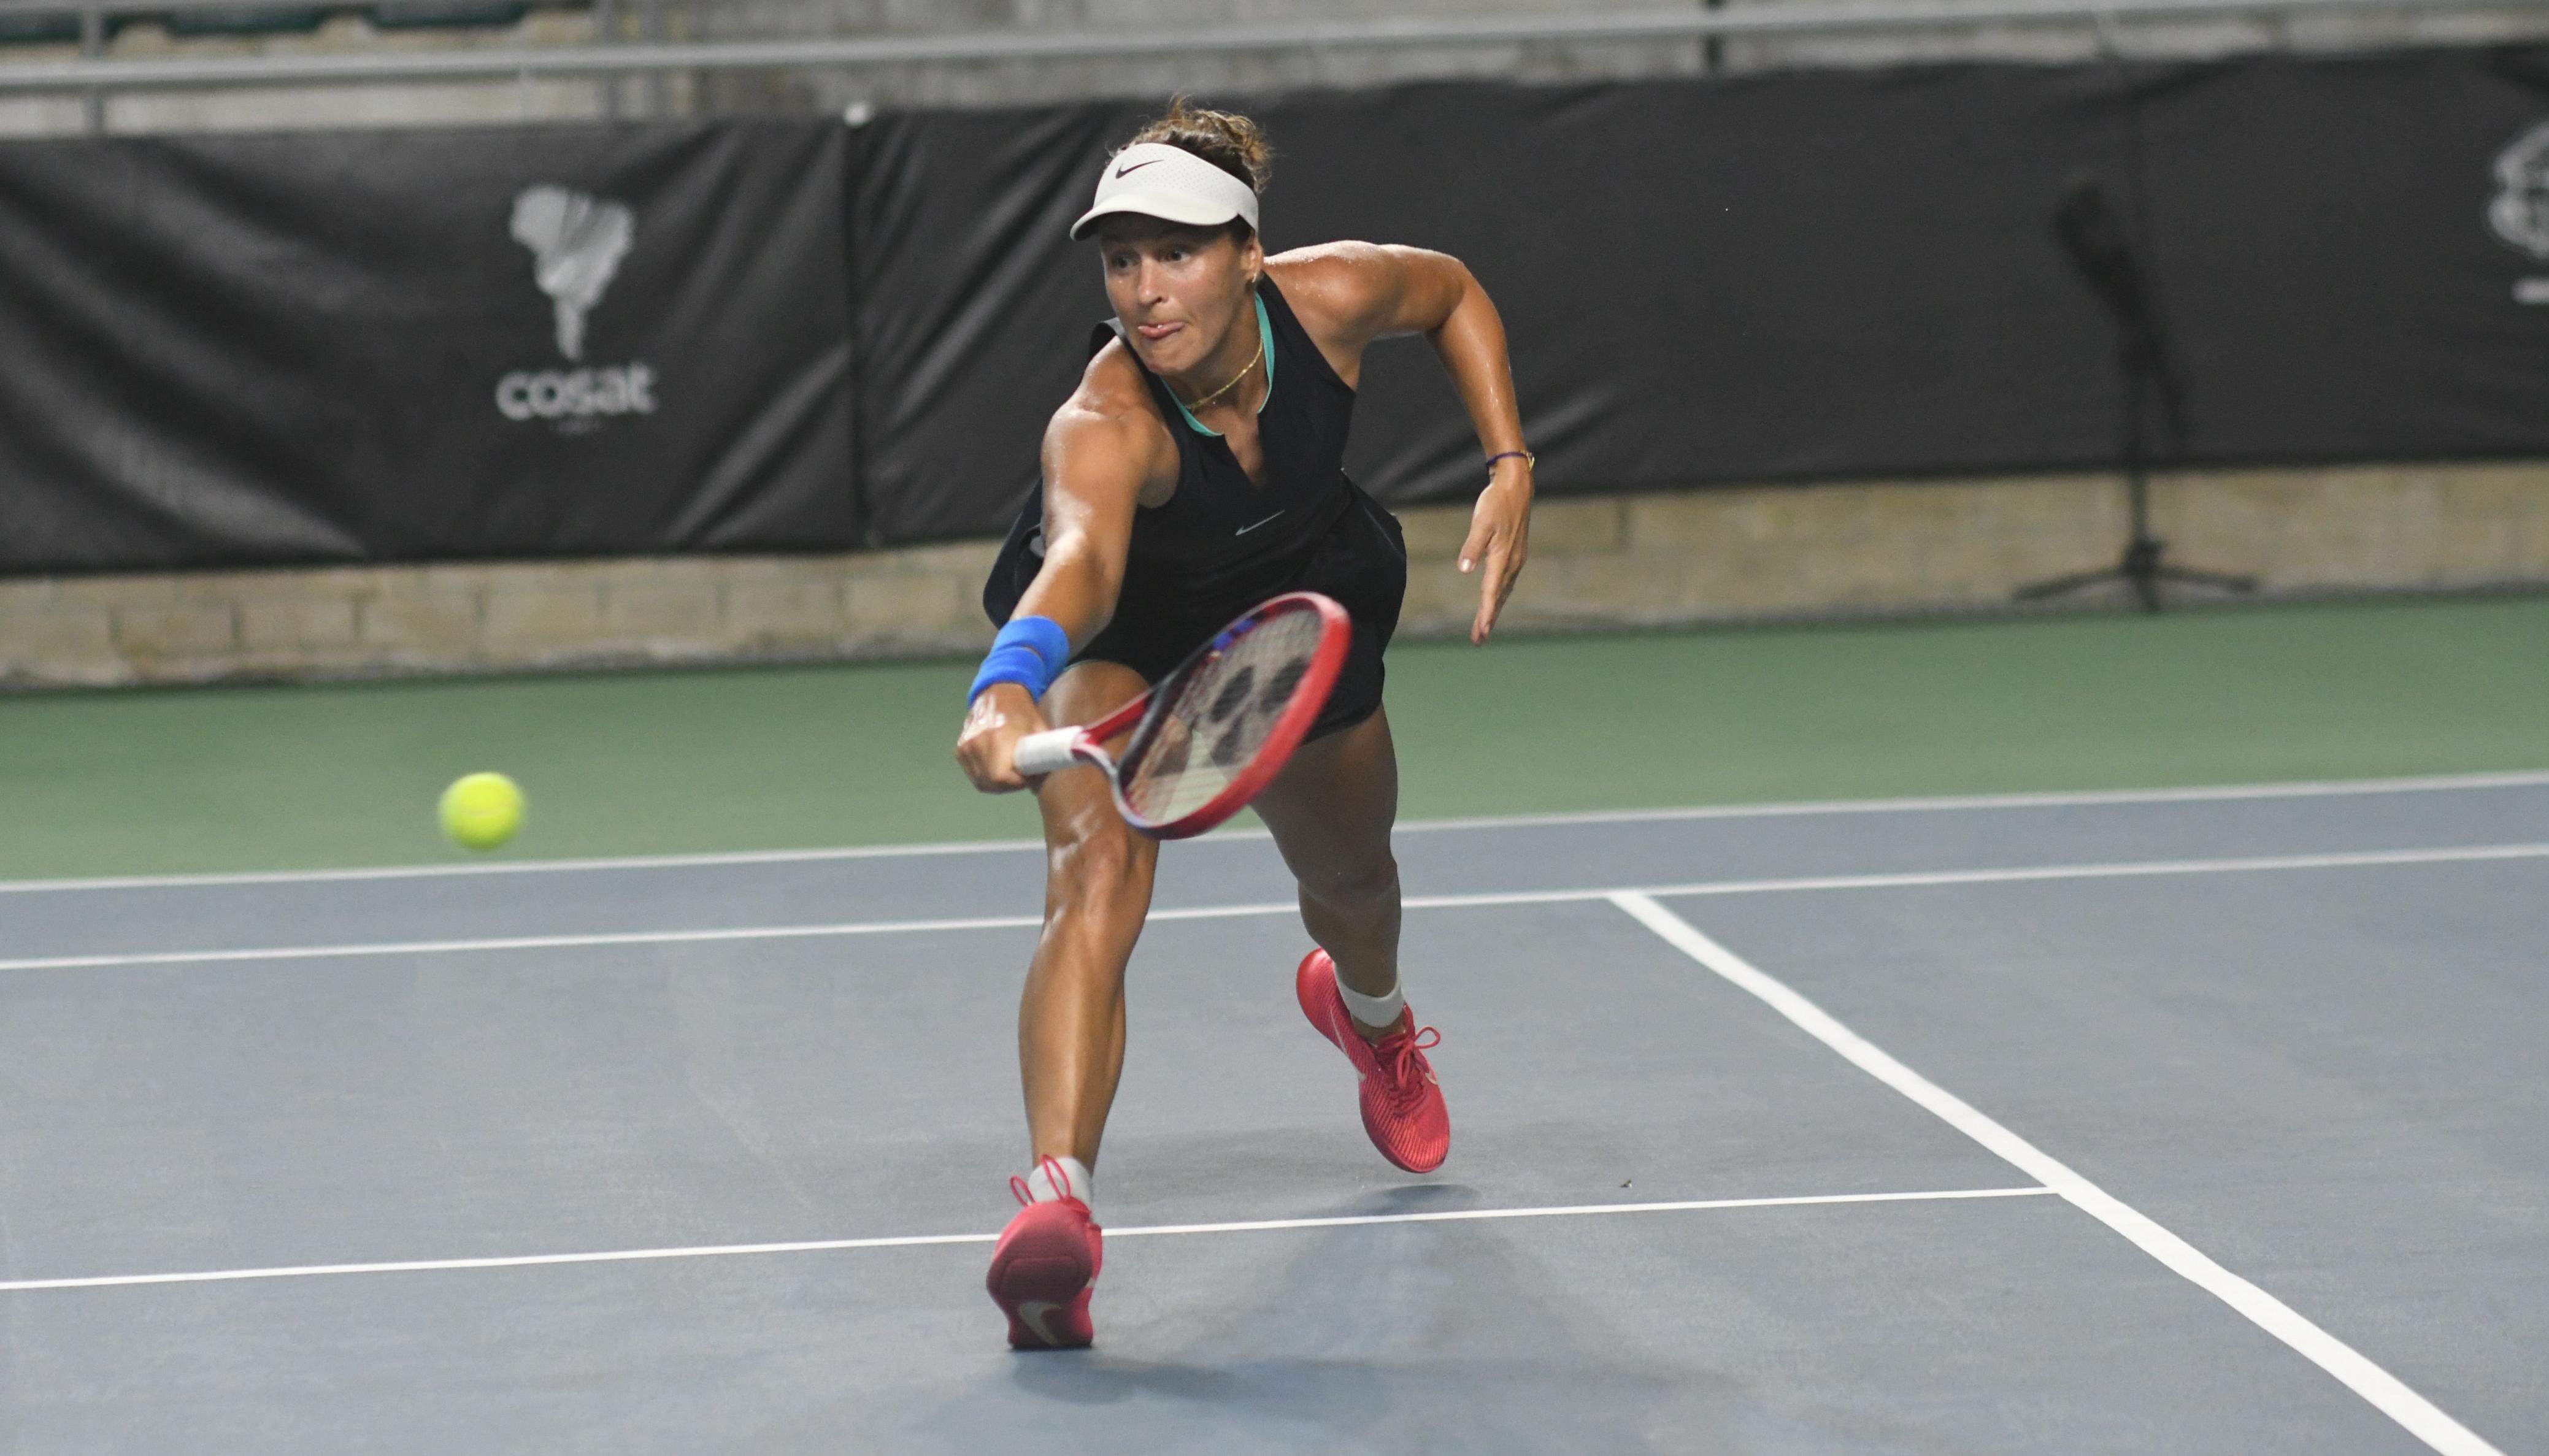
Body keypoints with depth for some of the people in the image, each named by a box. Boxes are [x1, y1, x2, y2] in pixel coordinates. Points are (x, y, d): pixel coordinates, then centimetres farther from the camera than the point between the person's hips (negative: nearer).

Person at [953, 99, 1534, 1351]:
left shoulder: (1329, 298, -32)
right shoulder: (1105, 425, -44)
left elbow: (1454, 295, -8)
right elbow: (1081, 558, -65)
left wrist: (1509, 468, -17)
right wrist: (1010, 683, -86)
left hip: (1295, 605, 4)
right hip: (1123, 630, -4)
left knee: (1349, 879, 25)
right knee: (1097, 867, -33)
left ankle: (1367, 1010, 65)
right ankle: (1057, 1196, -44)